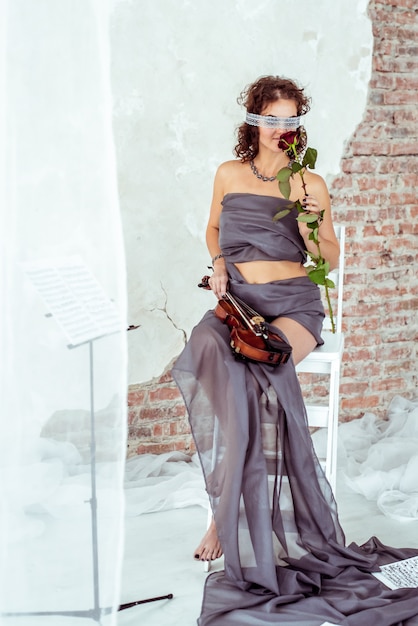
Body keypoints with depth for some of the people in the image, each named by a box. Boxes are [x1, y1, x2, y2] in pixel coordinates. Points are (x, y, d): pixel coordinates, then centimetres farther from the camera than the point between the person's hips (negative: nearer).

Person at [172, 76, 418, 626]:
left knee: (254, 367, -32)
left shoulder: (311, 184, 6)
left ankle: (228, 514, -20)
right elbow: (213, 228, 27)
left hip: (293, 302, -1)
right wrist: (219, 262, 6)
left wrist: (312, 223, -13)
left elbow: (330, 260, 7)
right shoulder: (230, 174, 12)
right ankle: (242, 512, -25)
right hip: (237, 300, 2)